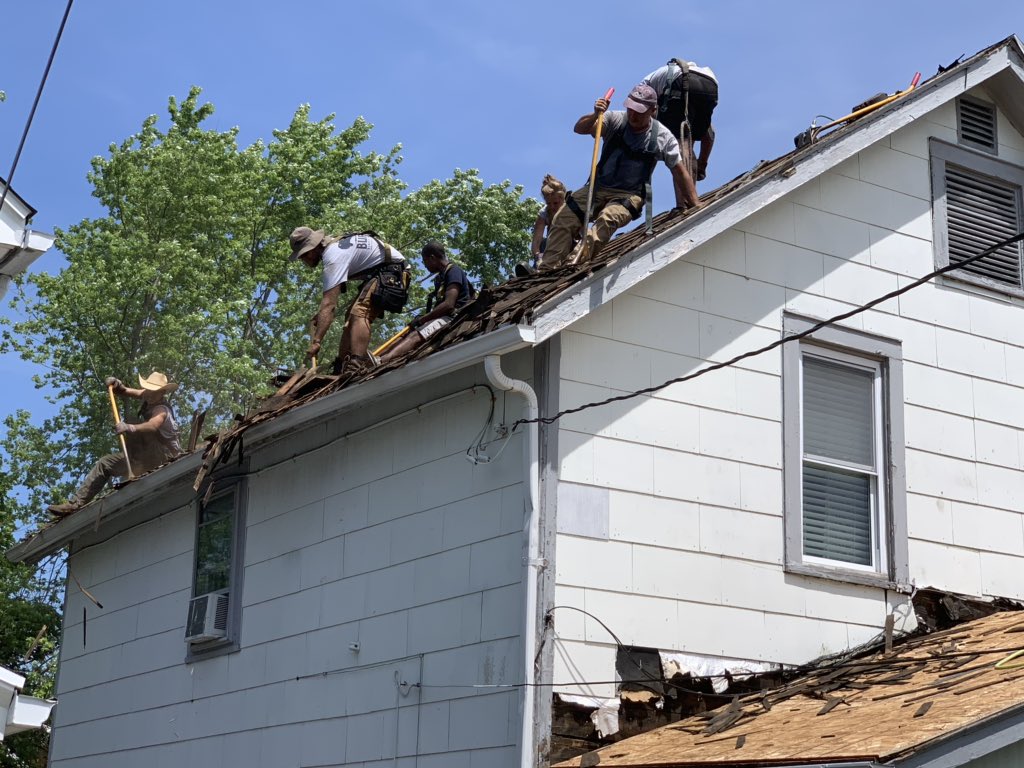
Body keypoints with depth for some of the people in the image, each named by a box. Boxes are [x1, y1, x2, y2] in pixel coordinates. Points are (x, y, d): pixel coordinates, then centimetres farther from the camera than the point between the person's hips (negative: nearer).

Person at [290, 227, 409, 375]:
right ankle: (342, 367, 9)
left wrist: (316, 342, -33)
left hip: (392, 273, -11)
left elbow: (329, 303, -31)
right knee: (351, 316, 11)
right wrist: (321, 314, 5)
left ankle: (356, 367, -41)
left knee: (359, 314, -26)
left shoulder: (333, 256, -24)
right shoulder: (333, 245, 8)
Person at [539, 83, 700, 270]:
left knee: (607, 219, -36)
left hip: (630, 195, -3)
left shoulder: (663, 138, -4)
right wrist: (595, 115, -35)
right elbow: (579, 129, -13)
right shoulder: (615, 120, -4)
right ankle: (547, 267, -20)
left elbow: (680, 171, 2)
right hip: (598, 187, 3)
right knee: (563, 219, -17)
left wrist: (695, 204, 0)